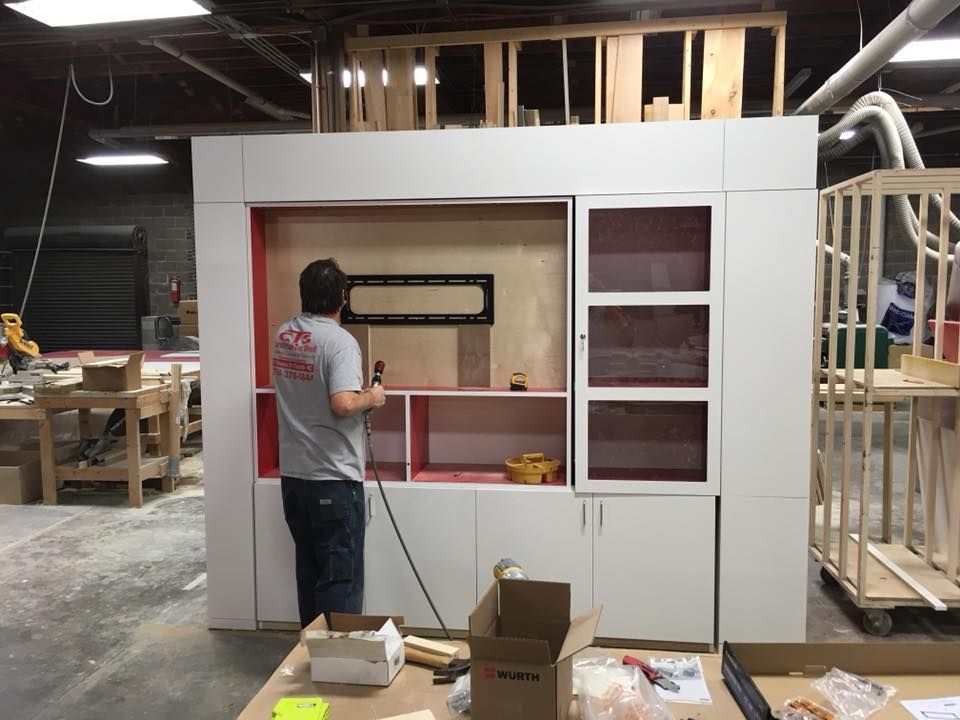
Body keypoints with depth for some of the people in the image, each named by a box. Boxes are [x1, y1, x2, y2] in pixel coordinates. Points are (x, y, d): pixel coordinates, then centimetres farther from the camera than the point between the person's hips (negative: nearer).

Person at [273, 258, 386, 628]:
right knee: (340, 575, 3)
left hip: (293, 473, 8)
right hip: (333, 477, -8)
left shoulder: (283, 335, 7)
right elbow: (343, 403, -29)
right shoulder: (339, 341, -18)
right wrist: (371, 398, -10)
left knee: (308, 567, 19)